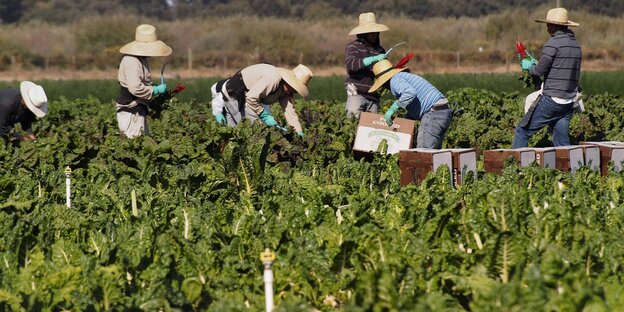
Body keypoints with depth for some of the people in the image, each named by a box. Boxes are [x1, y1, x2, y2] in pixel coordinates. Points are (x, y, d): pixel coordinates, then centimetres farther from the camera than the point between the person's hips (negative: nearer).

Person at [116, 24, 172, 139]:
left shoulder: (142, 60, 15)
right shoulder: (131, 61, -19)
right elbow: (135, 88, -28)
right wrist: (156, 90, -17)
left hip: (139, 110, 11)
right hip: (130, 111, -11)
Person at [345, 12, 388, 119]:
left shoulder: (380, 49, 16)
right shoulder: (353, 47, 0)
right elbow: (351, 64, -19)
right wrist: (374, 59, -25)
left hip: (374, 96, 5)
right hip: (357, 93, -5)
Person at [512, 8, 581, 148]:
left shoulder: (554, 43, -12)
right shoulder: (576, 45, 13)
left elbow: (541, 70, -11)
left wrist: (529, 66, 10)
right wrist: (536, 63, 20)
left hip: (551, 99, -7)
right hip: (569, 101, 7)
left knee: (522, 131, 3)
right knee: (561, 142, 9)